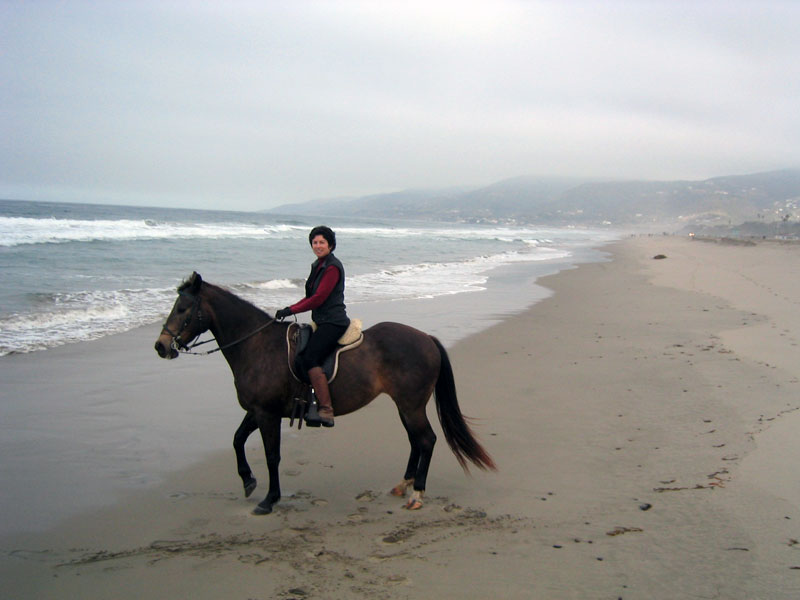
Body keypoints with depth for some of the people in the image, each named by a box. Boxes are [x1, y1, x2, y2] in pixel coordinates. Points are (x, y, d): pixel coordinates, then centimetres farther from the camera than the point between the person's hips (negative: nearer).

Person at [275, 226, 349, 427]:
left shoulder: (333, 267, -12)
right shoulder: (318, 265, 17)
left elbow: (319, 298, -18)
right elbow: (311, 297, 21)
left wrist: (291, 310, -13)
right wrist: (289, 309, 8)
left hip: (333, 323, -10)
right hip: (322, 322, 10)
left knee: (310, 358, -22)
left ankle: (326, 411, -24)